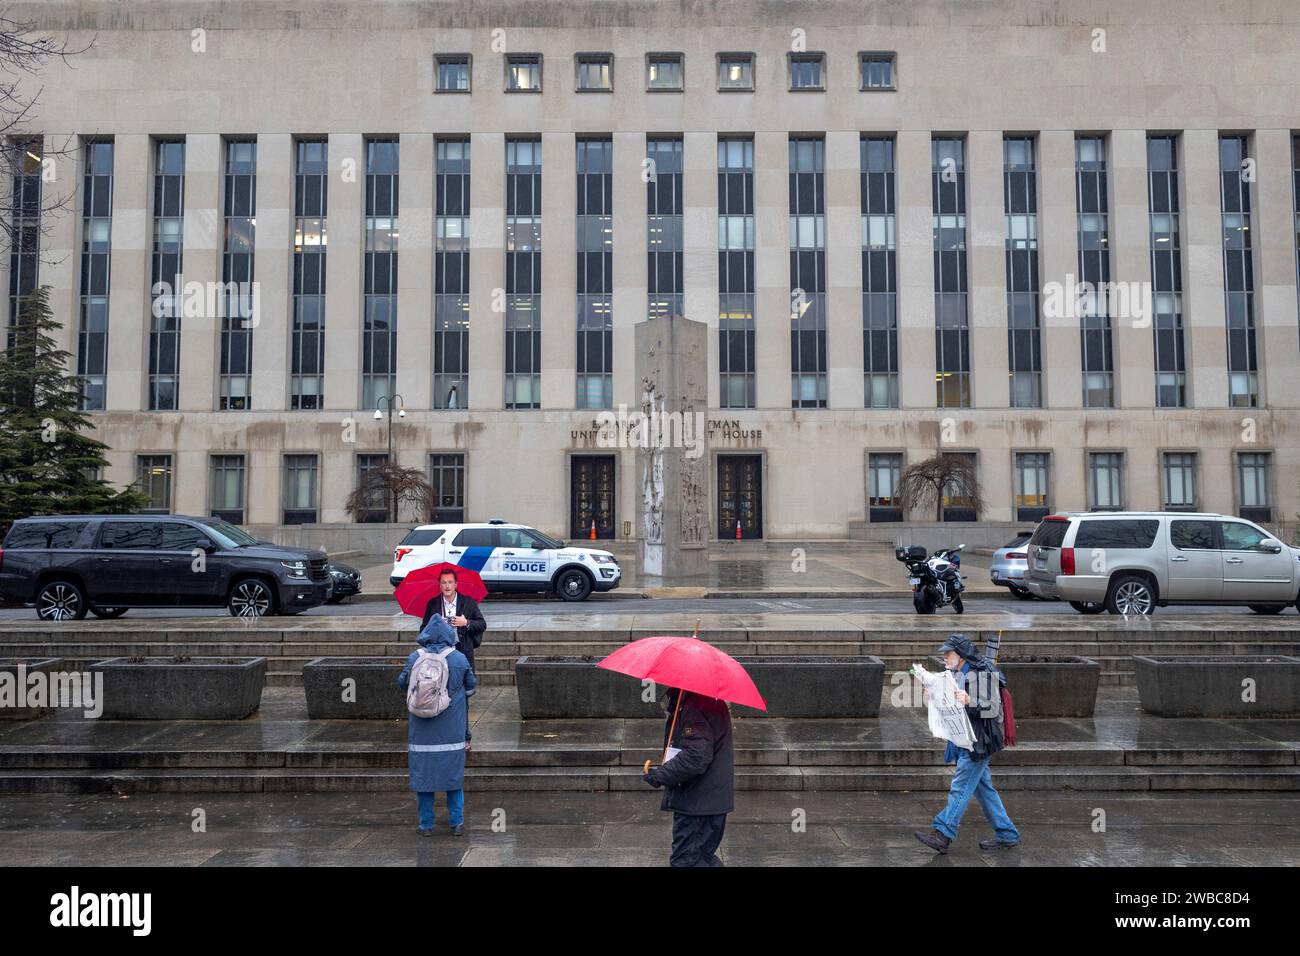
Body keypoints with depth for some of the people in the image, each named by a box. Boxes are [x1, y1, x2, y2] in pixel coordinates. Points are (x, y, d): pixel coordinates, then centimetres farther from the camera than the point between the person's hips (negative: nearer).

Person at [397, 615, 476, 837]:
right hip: (452, 729, 0)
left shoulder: (415, 658, -9)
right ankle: (457, 823, 15)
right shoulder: (459, 659, -9)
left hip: (422, 728, 0)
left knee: (423, 773, 10)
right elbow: (471, 687, 2)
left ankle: (426, 824, 16)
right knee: (454, 772, 11)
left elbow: (402, 683, 3)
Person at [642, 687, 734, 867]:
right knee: (703, 857, 21)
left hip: (697, 803, -10)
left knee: (685, 860, -1)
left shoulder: (696, 707, -24)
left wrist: (660, 775, -20)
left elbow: (696, 758, -29)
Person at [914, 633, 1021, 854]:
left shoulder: (984, 675, -14)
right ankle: (1007, 835, 23)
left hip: (977, 742, -9)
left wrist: (969, 701, -32)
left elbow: (994, 708, -18)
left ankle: (942, 835, -8)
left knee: (960, 788, -9)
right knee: (984, 788, 13)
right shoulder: (956, 674, 13)